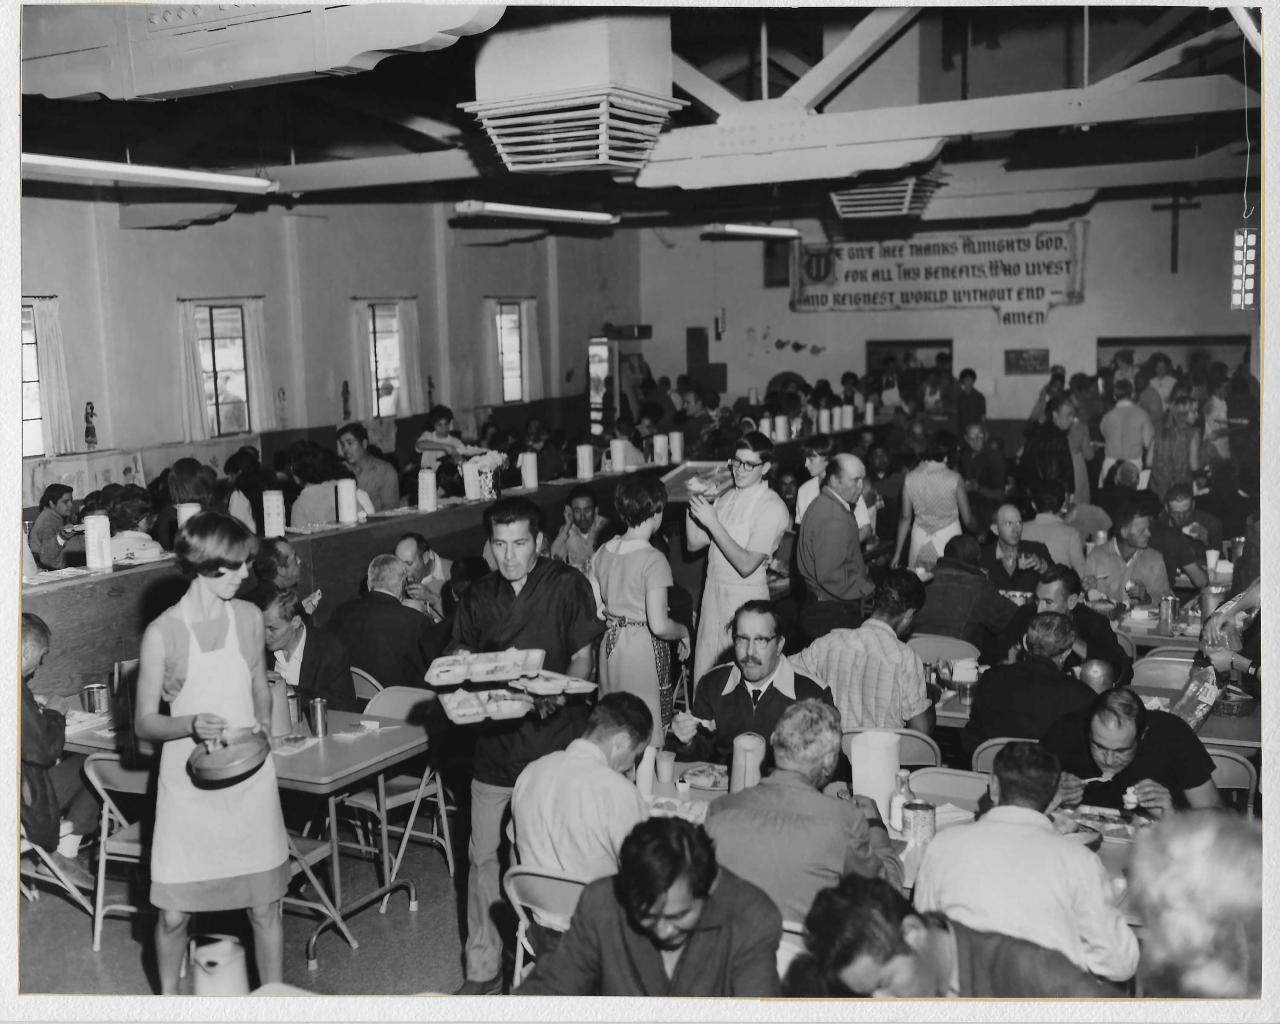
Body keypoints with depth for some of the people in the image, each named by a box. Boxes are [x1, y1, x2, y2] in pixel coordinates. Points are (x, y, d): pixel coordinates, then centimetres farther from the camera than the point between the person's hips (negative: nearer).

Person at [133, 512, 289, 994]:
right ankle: (168, 998, 34)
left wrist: (263, 723, -2)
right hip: (189, 786, -2)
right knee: (173, 912, 6)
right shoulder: (162, 633, -11)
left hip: (250, 780, 3)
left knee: (265, 904, 7)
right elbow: (144, 723, -5)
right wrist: (190, 724, -22)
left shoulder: (248, 617, 0)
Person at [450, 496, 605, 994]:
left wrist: (558, 694, -21)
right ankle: (483, 967, 17)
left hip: (554, 739, -3)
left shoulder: (568, 585, -2)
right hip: (495, 743, 3)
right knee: (484, 858, 4)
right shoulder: (479, 596, 9)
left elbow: (582, 659, -2)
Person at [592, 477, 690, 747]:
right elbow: (659, 625, -23)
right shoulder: (653, 559, -17)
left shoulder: (603, 552, 2)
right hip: (644, 648, -7)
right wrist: (684, 632, -4)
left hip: (610, 644, 7)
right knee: (647, 736, 4)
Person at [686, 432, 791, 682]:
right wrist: (692, 503, -4)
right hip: (713, 592, 6)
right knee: (704, 676, 11)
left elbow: (746, 565, -19)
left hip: (745, 597, -6)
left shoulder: (772, 508, -12)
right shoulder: (726, 498, 9)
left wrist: (712, 522, -21)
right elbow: (694, 544, 10)